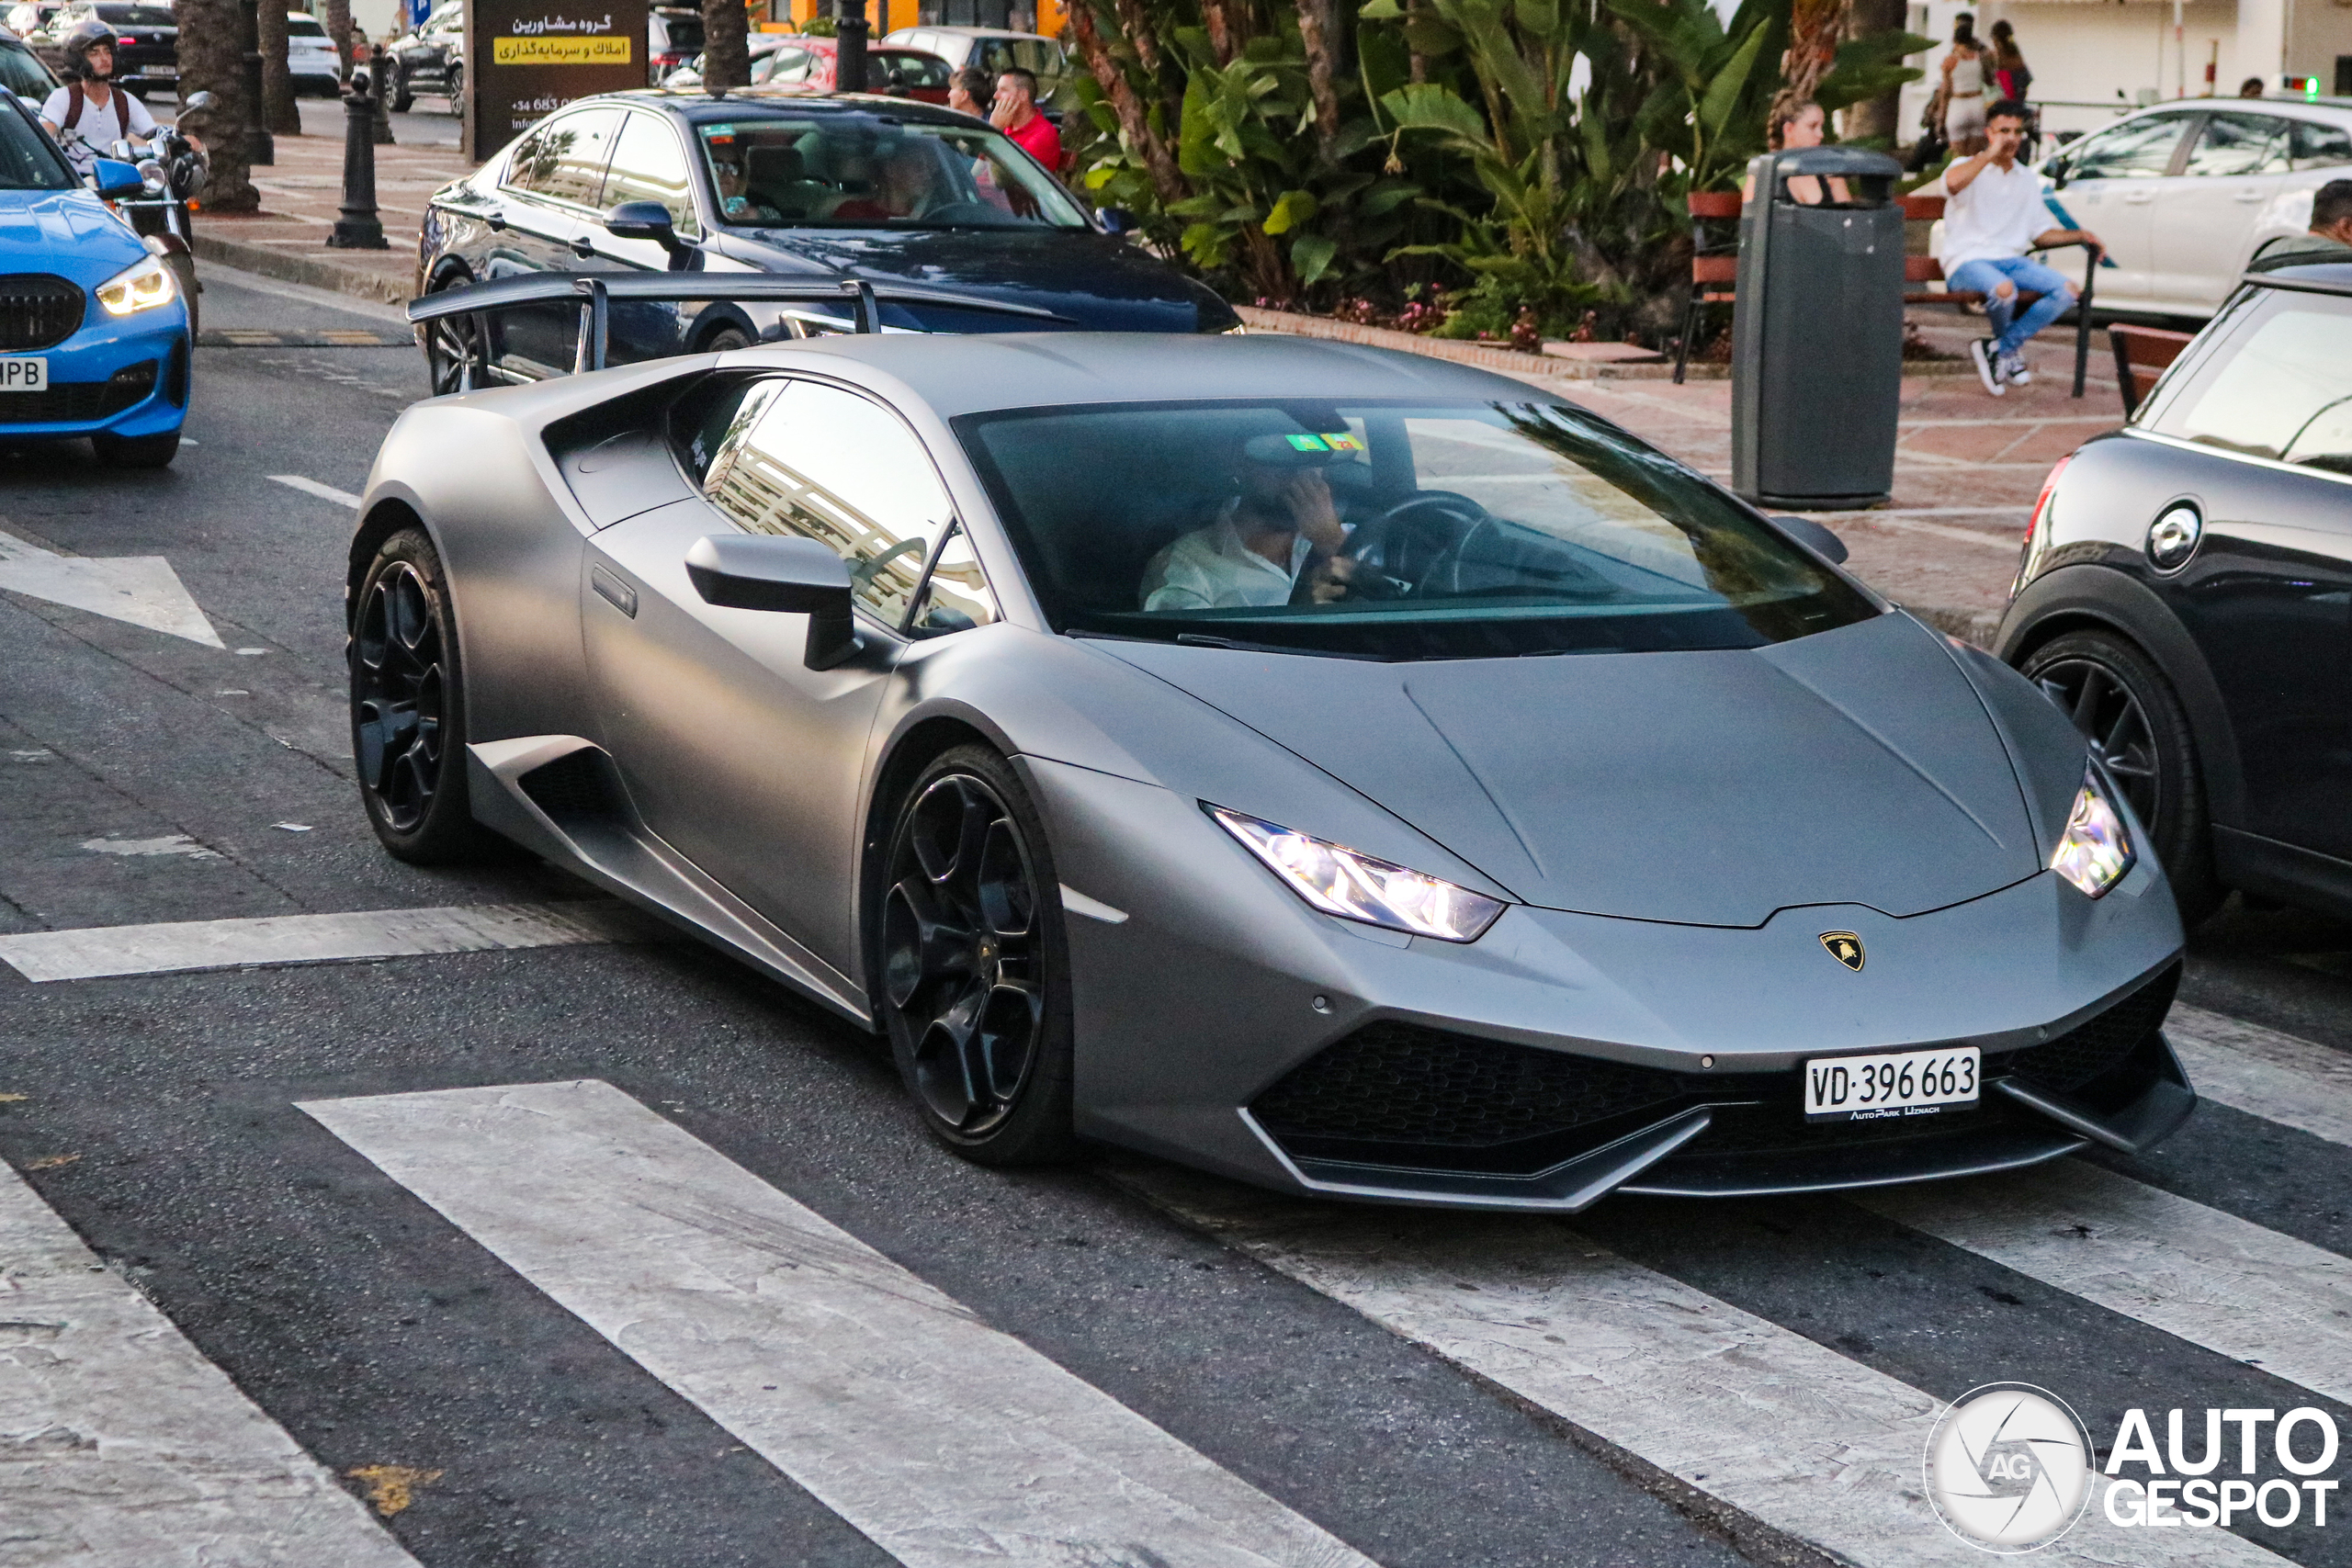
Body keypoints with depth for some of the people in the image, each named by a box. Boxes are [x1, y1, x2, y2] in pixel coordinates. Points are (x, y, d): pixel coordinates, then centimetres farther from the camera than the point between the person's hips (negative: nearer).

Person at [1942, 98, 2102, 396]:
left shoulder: (2028, 179, 22)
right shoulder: (1969, 168, 3)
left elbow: (2040, 234, 23)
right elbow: (1952, 183, -24)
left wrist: (2078, 236, 7)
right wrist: (1991, 154, -16)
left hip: (2011, 259, 6)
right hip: (1968, 260, -6)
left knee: (2065, 292, -19)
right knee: (2004, 289, -39)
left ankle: (1999, 349, -11)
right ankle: (2011, 350, -6)